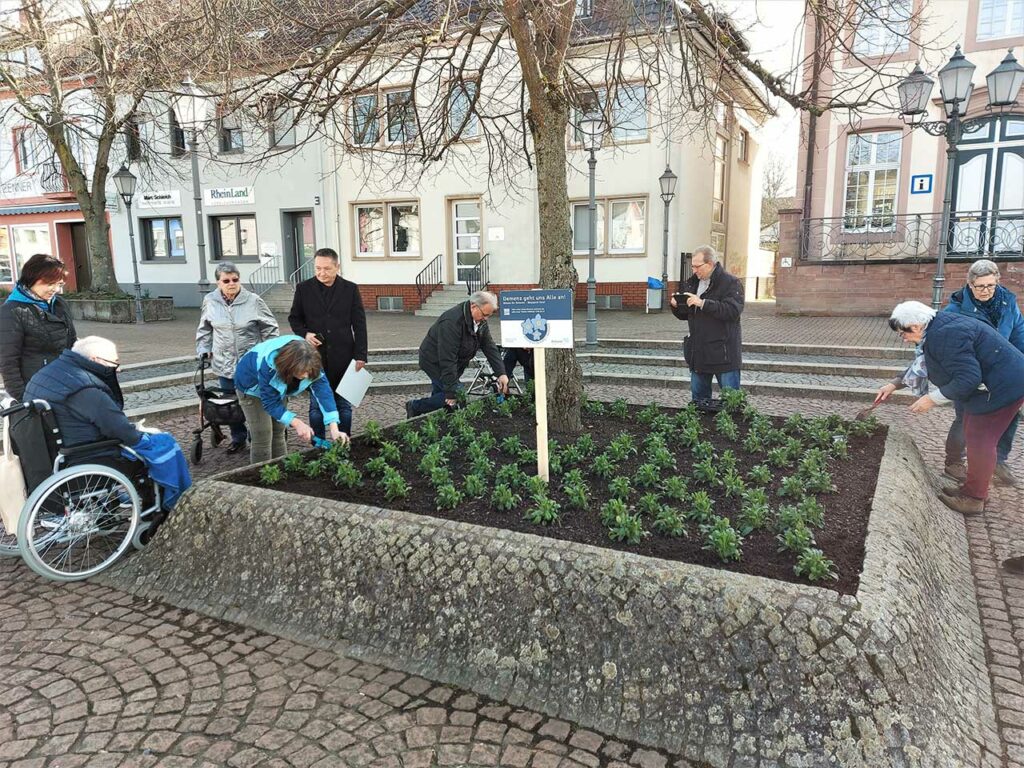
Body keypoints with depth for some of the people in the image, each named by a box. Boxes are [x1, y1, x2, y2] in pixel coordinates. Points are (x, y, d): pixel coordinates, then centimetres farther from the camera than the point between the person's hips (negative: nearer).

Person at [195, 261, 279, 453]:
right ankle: (238, 438, 28)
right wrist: (204, 350, 8)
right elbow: (204, 330, 15)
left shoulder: (253, 301, -9)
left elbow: (270, 329, -1)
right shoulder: (210, 301, 0)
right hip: (224, 365, 3)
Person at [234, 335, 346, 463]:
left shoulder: (310, 363, -31)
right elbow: (270, 402, -34)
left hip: (278, 385, 5)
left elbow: (323, 390, -35)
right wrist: (297, 423, -45)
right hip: (252, 386, -4)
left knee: (279, 431, 9)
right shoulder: (268, 366, -43)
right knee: (262, 435, -8)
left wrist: (334, 429, -44)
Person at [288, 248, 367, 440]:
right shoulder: (303, 288, 2)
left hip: (343, 357, 0)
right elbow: (294, 318, 12)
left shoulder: (350, 289, 0)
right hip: (315, 356, 0)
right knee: (316, 405, 7)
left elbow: (359, 324, 2)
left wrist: (360, 355, -3)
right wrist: (304, 333, -9)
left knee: (344, 405, 9)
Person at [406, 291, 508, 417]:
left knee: (439, 395, 15)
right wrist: (451, 392, -32)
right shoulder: (452, 321, -33)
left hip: (454, 364, 9)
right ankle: (415, 406, -2)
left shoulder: (480, 320, -6)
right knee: (458, 397, -13)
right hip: (435, 362, -9)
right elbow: (447, 359, -33)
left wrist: (501, 373, -14)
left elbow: (490, 347, -3)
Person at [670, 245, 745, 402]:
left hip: (723, 353, -7)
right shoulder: (692, 283, 12)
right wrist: (676, 306, -4)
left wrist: (703, 303, -26)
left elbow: (732, 311, -24)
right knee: (698, 395, 15)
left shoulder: (731, 283, -9)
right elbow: (686, 315, 19)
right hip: (698, 352, 7)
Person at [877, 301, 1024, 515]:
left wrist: (933, 398, -23)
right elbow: (920, 364, 19)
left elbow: (968, 378, -32)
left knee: (979, 440, -2)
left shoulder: (946, 336, -29)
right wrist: (894, 385, 21)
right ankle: (973, 488, 31)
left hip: (1001, 388, -11)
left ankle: (974, 498, 11)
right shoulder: (938, 327, 5)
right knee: (973, 436, 18)